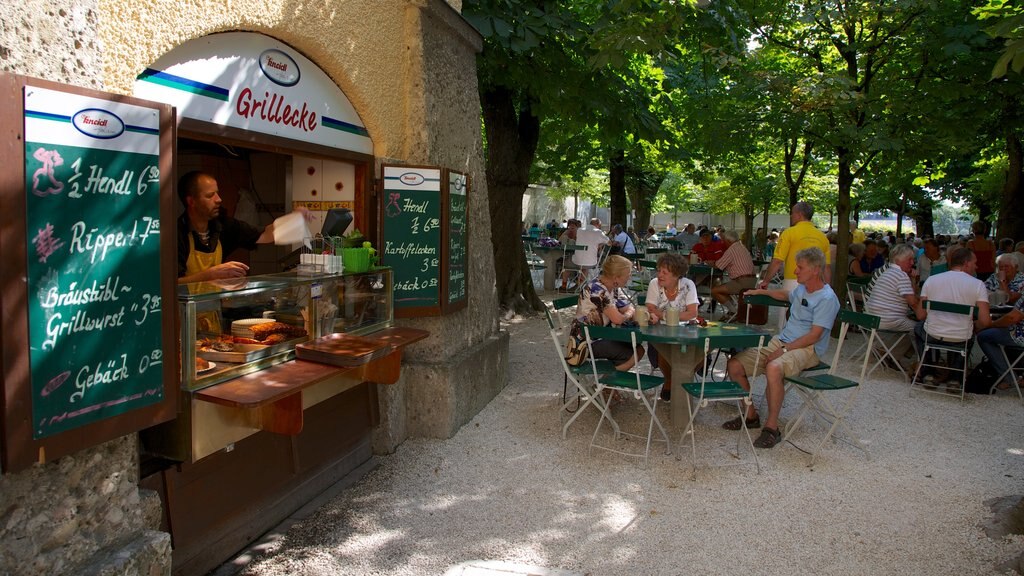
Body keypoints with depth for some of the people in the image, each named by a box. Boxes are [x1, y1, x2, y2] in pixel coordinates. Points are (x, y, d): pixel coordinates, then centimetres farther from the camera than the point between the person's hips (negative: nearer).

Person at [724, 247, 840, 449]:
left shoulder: (826, 299, -12)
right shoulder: (801, 289, 16)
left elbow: (814, 336, -18)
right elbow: (785, 294, 43)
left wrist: (784, 350, -22)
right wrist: (761, 291, 40)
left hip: (806, 350, -9)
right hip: (779, 342, 9)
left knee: (774, 368, -40)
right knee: (735, 364, -7)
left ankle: (772, 427, -27)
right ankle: (751, 415, 6)